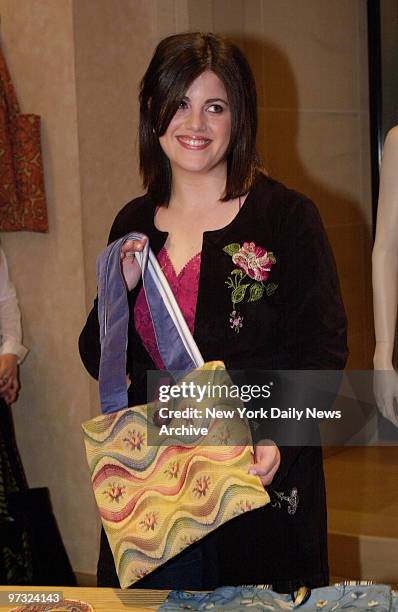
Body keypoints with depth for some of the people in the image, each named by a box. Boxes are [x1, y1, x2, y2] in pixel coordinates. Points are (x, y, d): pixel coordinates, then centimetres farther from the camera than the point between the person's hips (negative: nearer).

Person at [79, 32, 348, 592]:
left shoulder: (288, 216, -5)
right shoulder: (133, 224, 7)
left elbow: (324, 347, -8)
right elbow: (101, 363, 10)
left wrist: (277, 434, -23)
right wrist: (119, 292, -9)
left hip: (262, 482, -3)